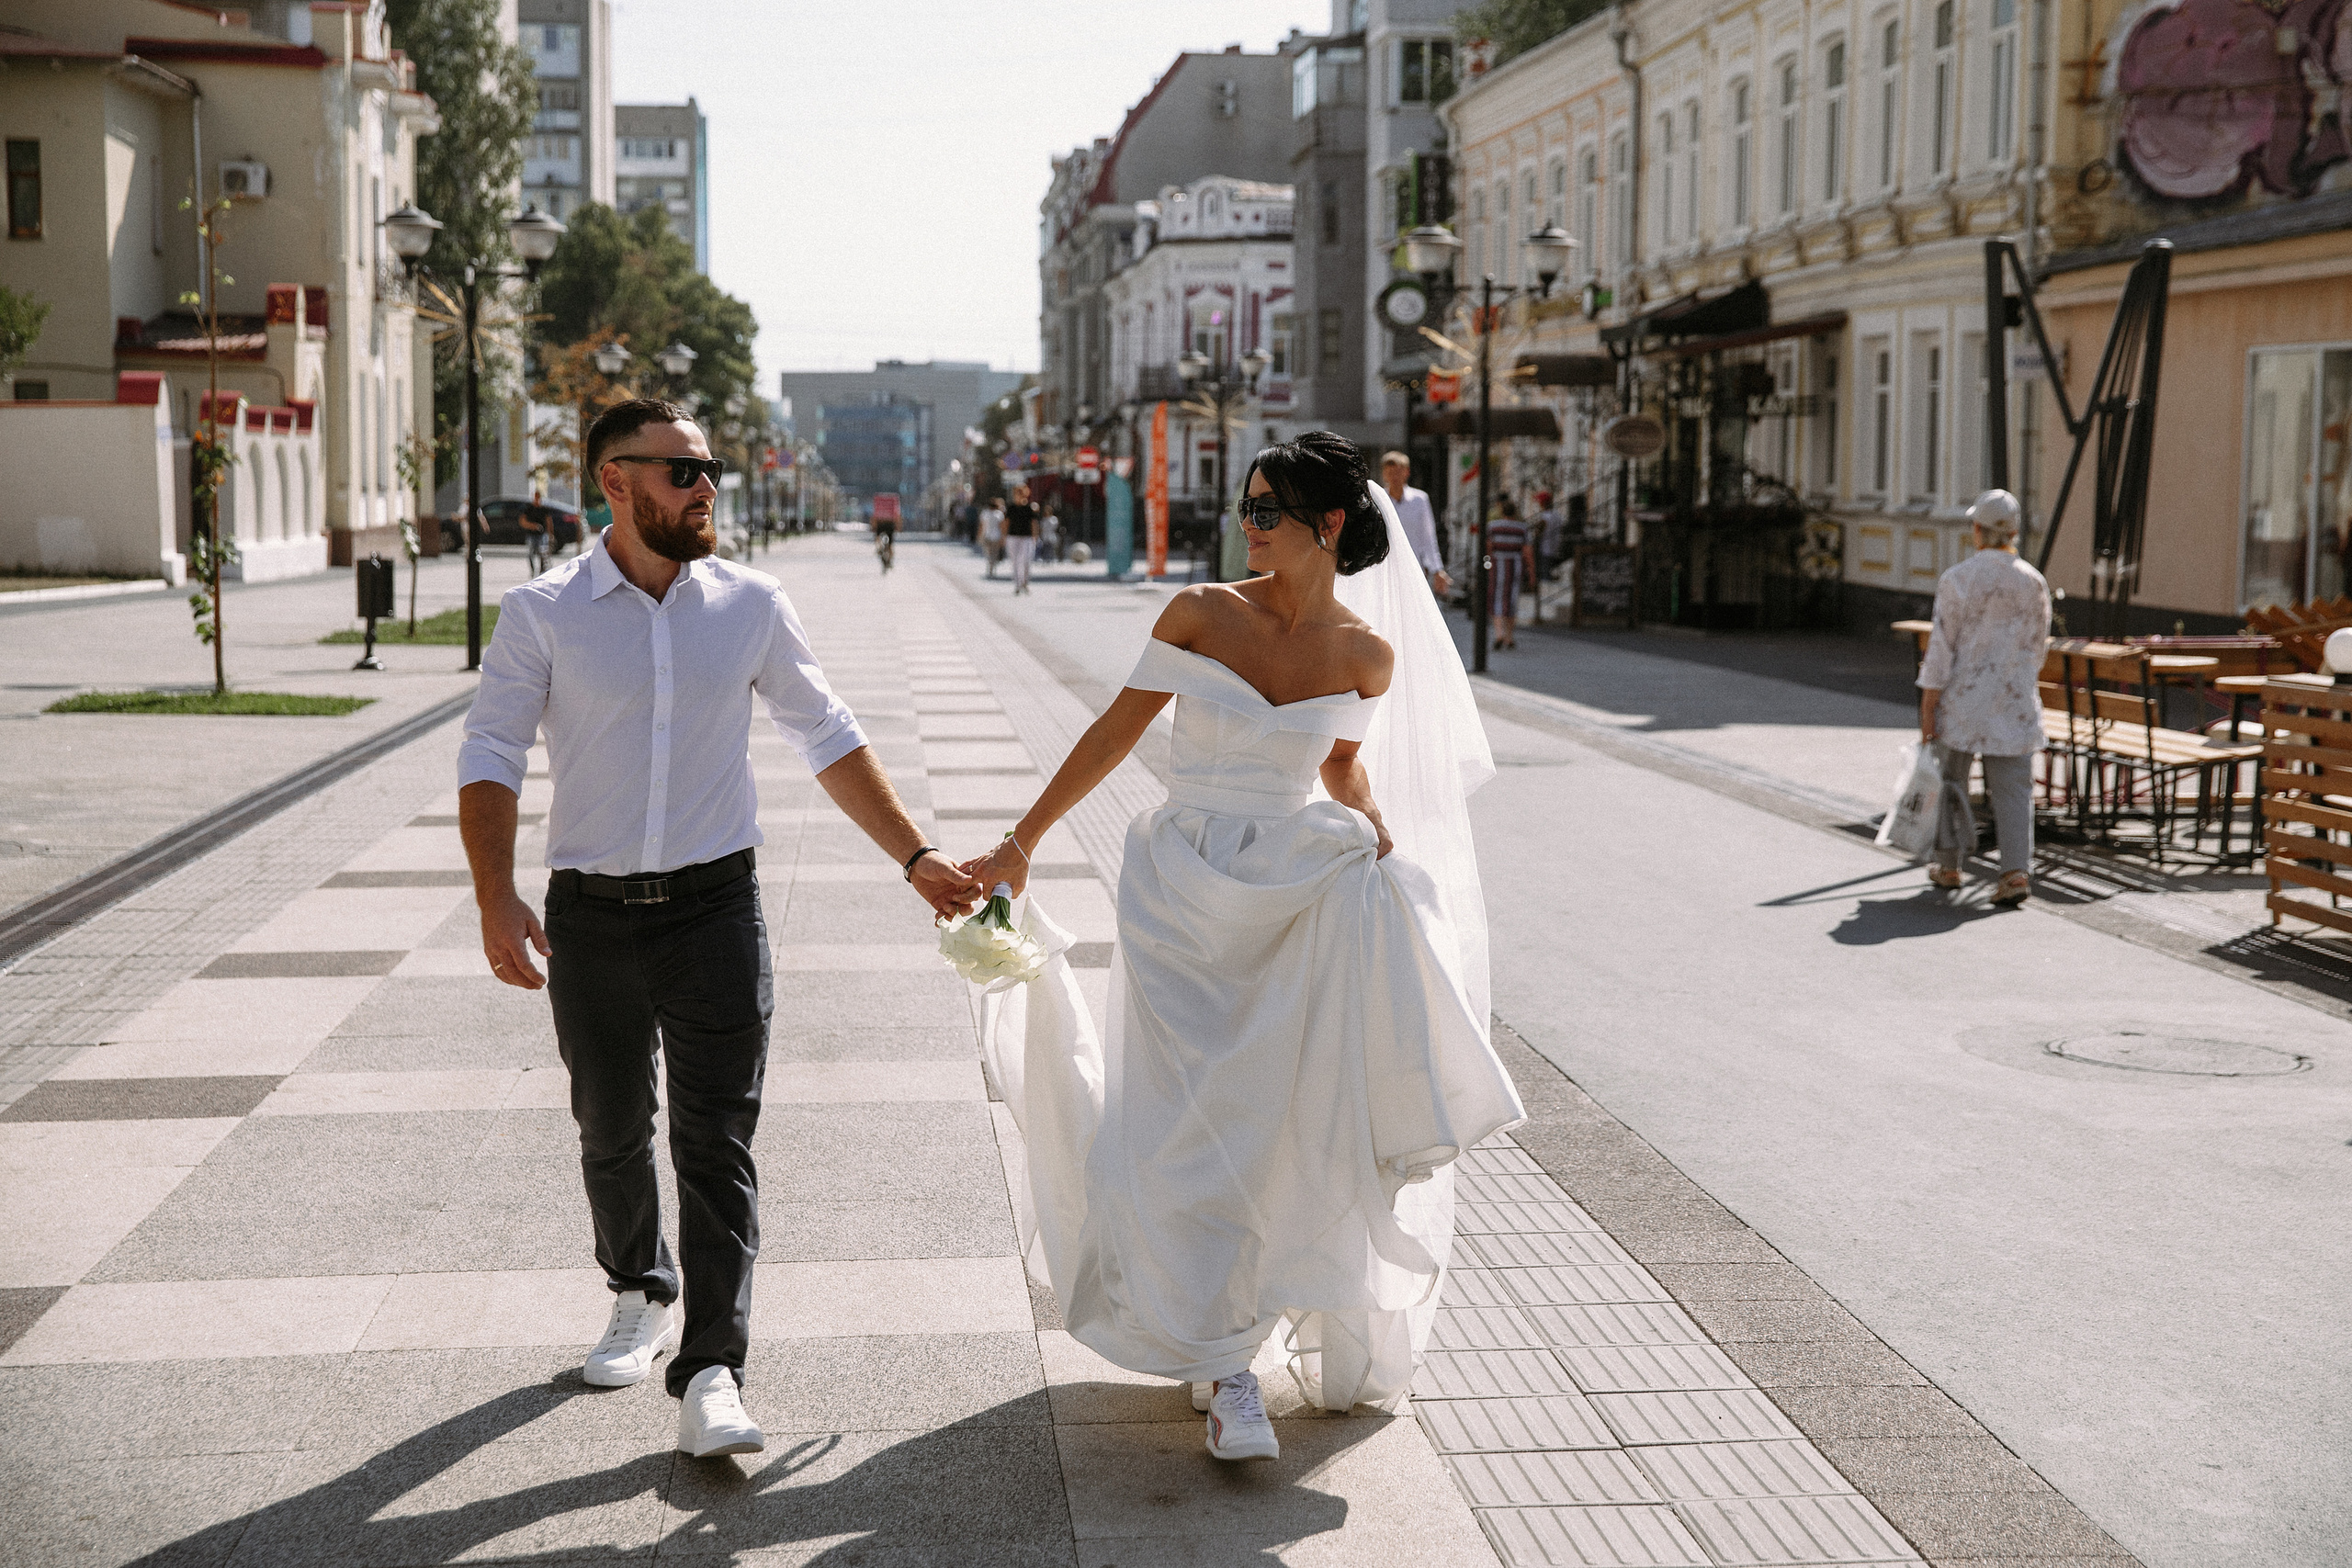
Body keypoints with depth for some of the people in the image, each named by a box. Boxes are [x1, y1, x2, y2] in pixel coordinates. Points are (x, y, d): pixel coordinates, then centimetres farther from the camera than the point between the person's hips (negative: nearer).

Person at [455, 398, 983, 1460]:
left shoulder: (750, 606, 2)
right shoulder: (543, 614, -3)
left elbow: (828, 740, 10)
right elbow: (491, 756, -3)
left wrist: (914, 857, 7)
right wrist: (497, 900, -15)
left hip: (715, 906, 0)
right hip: (591, 917, 0)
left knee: (717, 1143, -6)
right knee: (611, 1135, 15)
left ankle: (711, 1372, -4)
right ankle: (642, 1296, 39)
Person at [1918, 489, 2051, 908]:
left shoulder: (1956, 580, -12)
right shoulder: (2034, 583, -1)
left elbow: (1941, 646, -11)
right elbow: (2038, 648, 8)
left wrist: (1927, 708, -7)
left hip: (1962, 699, -2)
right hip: (2014, 701, 2)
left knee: (1950, 779, 15)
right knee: (2012, 787, 3)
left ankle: (1948, 865, 26)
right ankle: (2017, 872, -10)